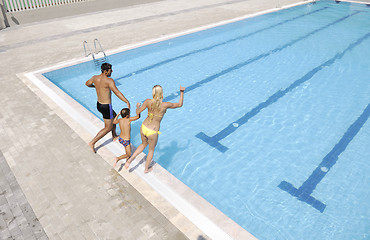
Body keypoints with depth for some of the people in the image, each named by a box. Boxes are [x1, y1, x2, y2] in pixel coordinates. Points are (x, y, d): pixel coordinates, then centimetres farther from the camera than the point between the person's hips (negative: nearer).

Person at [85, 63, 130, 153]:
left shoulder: (95, 78, 0)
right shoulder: (109, 81, -24)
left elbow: (87, 84, 19)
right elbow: (117, 92, -34)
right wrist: (127, 102, -37)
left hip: (99, 105, 9)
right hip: (106, 107, -9)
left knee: (114, 116, 30)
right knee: (108, 127, 8)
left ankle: (114, 136, 43)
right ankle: (92, 143, 9)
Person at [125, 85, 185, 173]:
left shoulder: (148, 102, -12)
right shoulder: (165, 105, -19)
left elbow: (138, 112, -1)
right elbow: (180, 104, -5)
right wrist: (182, 92, 7)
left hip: (143, 128, 3)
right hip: (152, 132, -3)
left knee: (144, 144, 34)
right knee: (151, 150, 24)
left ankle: (130, 159, 27)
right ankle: (146, 168, 44)